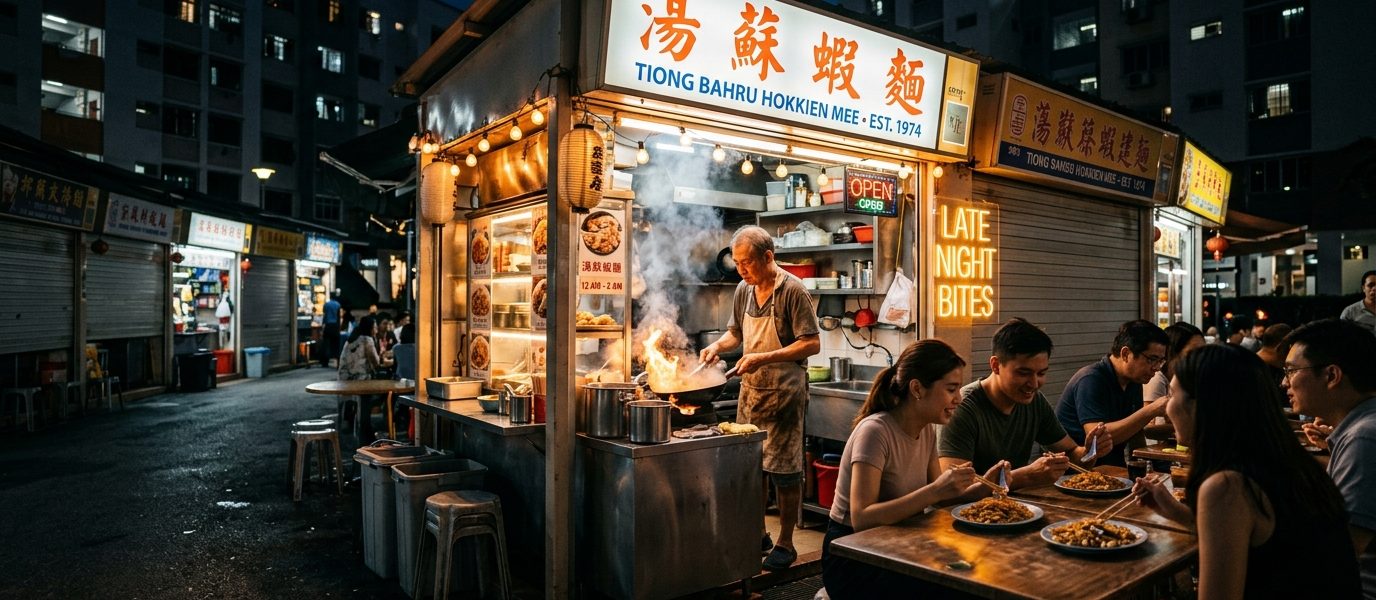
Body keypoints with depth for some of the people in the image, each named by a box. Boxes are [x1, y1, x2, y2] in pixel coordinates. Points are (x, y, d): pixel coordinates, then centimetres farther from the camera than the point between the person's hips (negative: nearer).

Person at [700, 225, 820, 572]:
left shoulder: (792, 290, -14)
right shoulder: (743, 290, 6)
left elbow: (812, 344, -16)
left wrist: (763, 358, -23)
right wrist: (718, 345, -1)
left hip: (783, 393, -6)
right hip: (750, 390, 6)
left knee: (783, 470, 2)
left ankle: (785, 544, 16)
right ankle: (758, 534, 28)